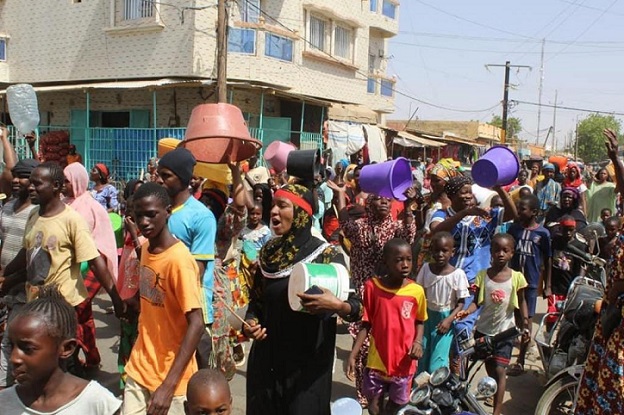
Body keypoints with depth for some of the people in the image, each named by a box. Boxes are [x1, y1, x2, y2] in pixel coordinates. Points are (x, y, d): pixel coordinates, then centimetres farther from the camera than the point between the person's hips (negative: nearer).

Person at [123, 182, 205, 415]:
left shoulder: (179, 259, -22)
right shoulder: (145, 249, 1)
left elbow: (196, 324, -24)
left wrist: (169, 385, -27)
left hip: (169, 376, -6)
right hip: (139, 369, 6)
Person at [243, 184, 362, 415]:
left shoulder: (326, 255, -12)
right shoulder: (269, 253, 2)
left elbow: (357, 309, -13)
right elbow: (256, 300, 10)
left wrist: (337, 306, -33)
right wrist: (250, 323, -9)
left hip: (308, 362, -4)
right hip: (266, 359, 5)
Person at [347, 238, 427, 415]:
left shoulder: (417, 291, -8)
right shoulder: (372, 286, -11)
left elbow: (419, 322, 8)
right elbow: (366, 324, -3)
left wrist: (418, 342, -11)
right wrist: (352, 355, -7)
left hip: (403, 363, 1)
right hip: (377, 362, 0)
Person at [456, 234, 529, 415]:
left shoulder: (517, 277, -8)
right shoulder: (482, 275, -6)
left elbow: (521, 303, 3)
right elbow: (477, 301, -5)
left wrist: (525, 326, 1)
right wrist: (467, 311, -24)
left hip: (505, 331, -2)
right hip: (484, 329, 2)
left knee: (499, 369, -6)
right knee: (490, 369, 15)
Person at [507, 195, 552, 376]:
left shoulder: (543, 233, -5)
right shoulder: (514, 228, 2)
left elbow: (547, 260, 1)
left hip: (531, 282, -2)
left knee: (526, 319, 5)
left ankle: (520, 361, 13)